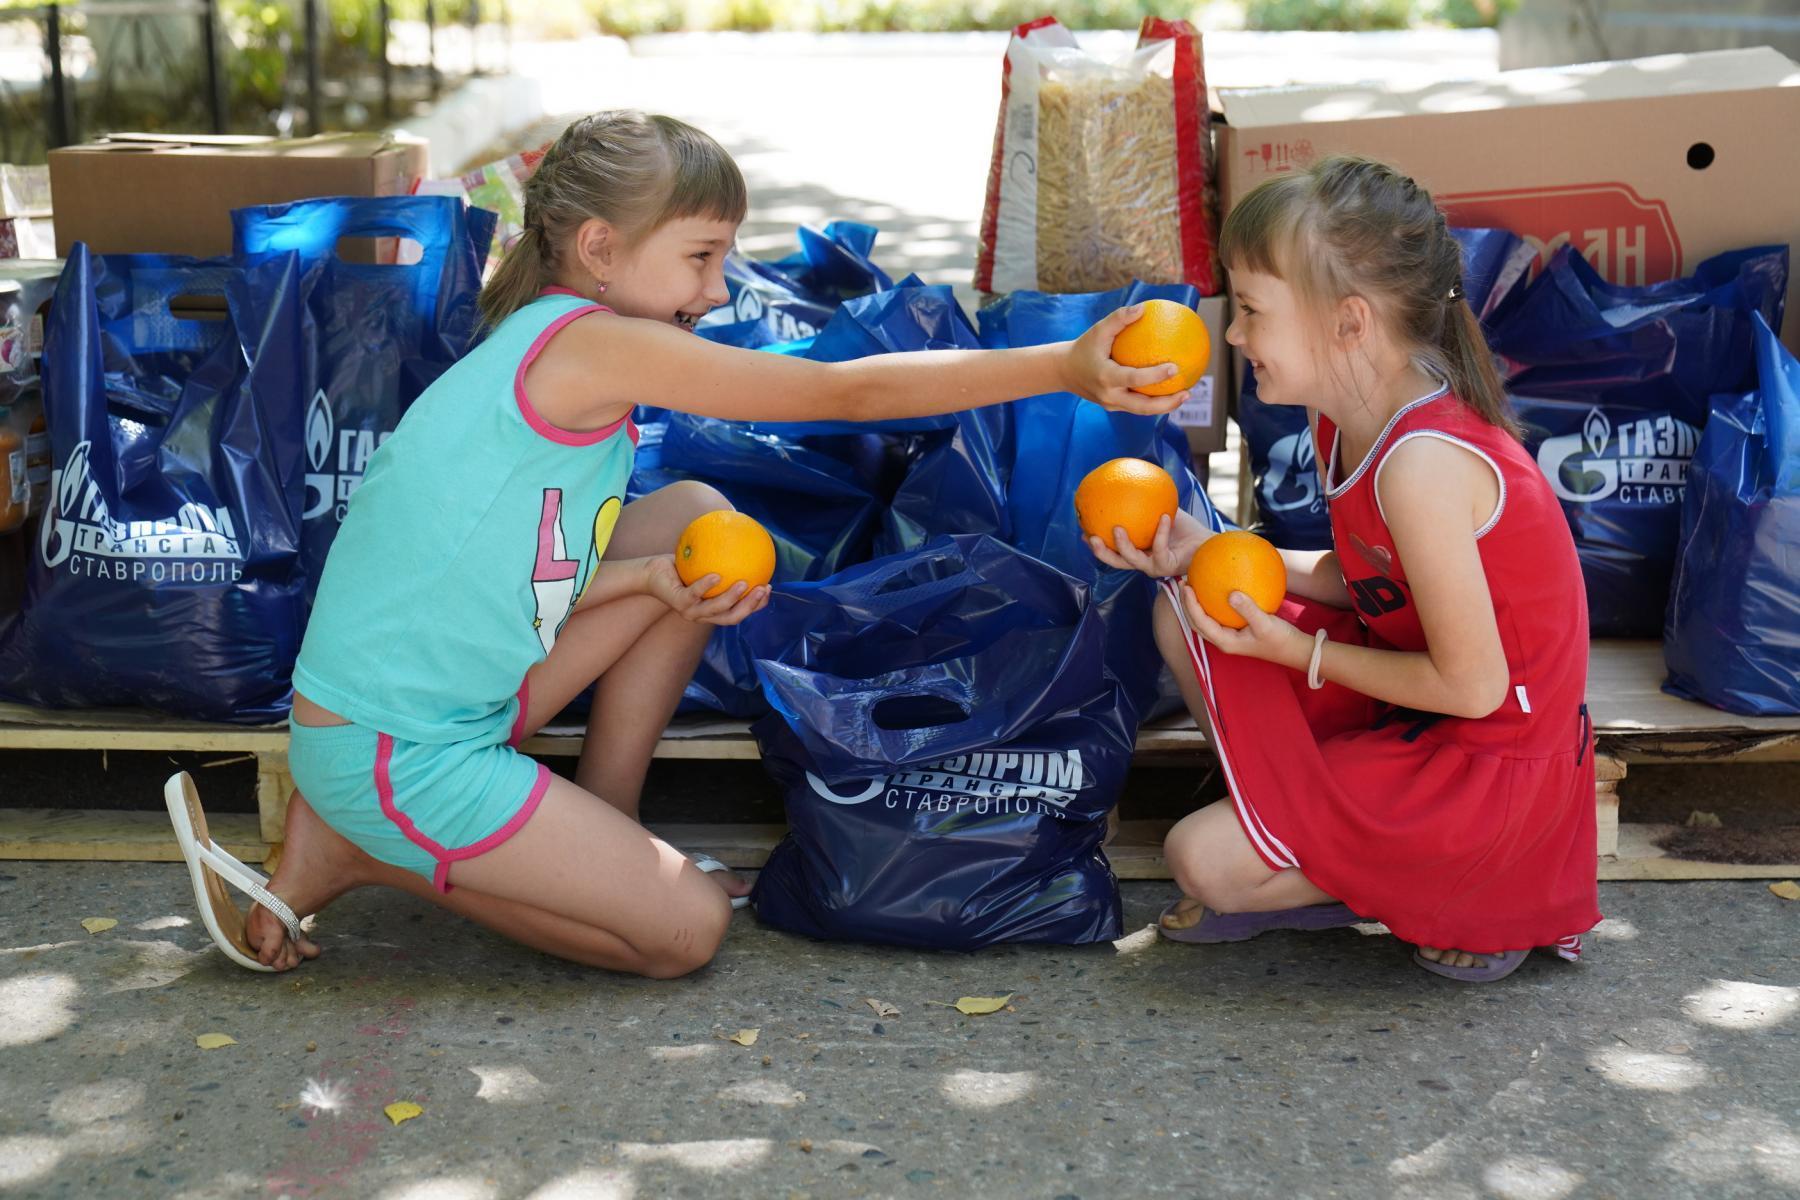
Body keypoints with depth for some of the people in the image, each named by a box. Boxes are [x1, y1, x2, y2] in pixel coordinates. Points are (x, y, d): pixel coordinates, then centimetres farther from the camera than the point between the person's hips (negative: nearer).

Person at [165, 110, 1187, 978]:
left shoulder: (553, 354, 10)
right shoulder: (589, 341, -21)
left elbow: (523, 570, 10)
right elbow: (847, 392, -24)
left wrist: (652, 581, -7)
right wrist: (1064, 367, -24)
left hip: (459, 704, 10)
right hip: (394, 759, -10)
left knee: (698, 521, 9)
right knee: (689, 927, -3)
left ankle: (603, 835, 15)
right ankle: (365, 855, 0)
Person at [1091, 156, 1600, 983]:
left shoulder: (1423, 464, -31)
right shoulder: (1345, 421, -2)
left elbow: (1473, 686, -26)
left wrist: (1298, 653, -16)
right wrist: (1210, 554, -2)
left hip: (1495, 758, -9)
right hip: (1405, 702, 9)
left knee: (1204, 861, -14)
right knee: (1184, 617, 8)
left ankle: (1450, 891, 2)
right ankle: (1295, 829, 8)